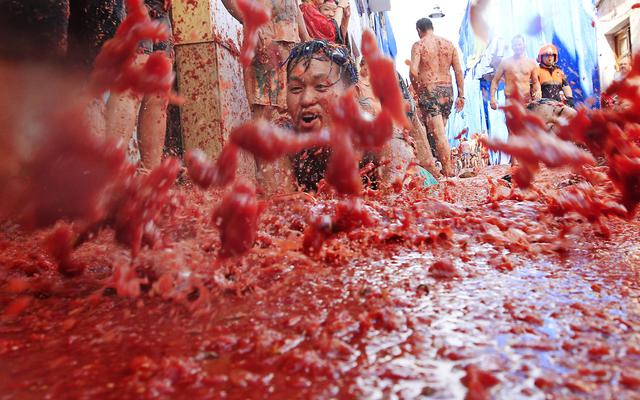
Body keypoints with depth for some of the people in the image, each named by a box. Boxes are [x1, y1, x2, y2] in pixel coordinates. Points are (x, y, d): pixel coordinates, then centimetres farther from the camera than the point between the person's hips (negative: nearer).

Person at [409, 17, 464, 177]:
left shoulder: (418, 45, -2)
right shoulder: (449, 44, 11)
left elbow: (413, 71, -15)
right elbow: (459, 72, 9)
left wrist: (417, 89, 0)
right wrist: (461, 95, 12)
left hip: (429, 90, -5)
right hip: (447, 90, 5)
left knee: (438, 133, -7)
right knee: (440, 131, 16)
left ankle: (448, 171, -9)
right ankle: (444, 165, 22)